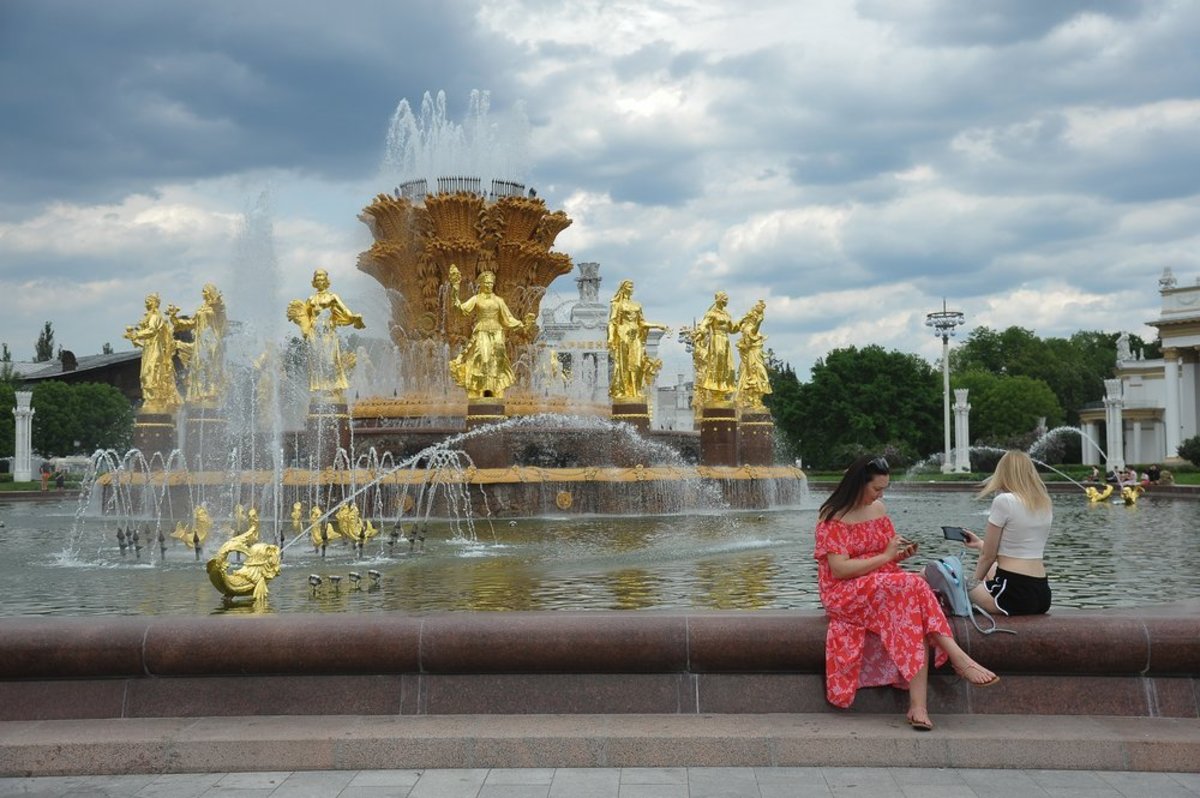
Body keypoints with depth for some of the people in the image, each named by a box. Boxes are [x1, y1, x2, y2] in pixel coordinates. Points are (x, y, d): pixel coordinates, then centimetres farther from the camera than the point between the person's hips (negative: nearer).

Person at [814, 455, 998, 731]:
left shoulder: (878, 509, 16)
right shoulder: (832, 517, -6)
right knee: (913, 586, -31)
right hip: (846, 594, -5)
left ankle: (918, 704, -39)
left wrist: (903, 554, 0)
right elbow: (839, 569, -14)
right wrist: (886, 556, -13)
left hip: (887, 588, 6)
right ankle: (959, 659, -30)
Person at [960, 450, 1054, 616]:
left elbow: (988, 556, -5)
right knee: (991, 570, 34)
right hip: (1042, 595, 8)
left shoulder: (1003, 501, -10)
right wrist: (981, 544, 34)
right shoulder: (1045, 504, 12)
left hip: (1014, 595, -7)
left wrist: (975, 581, 14)